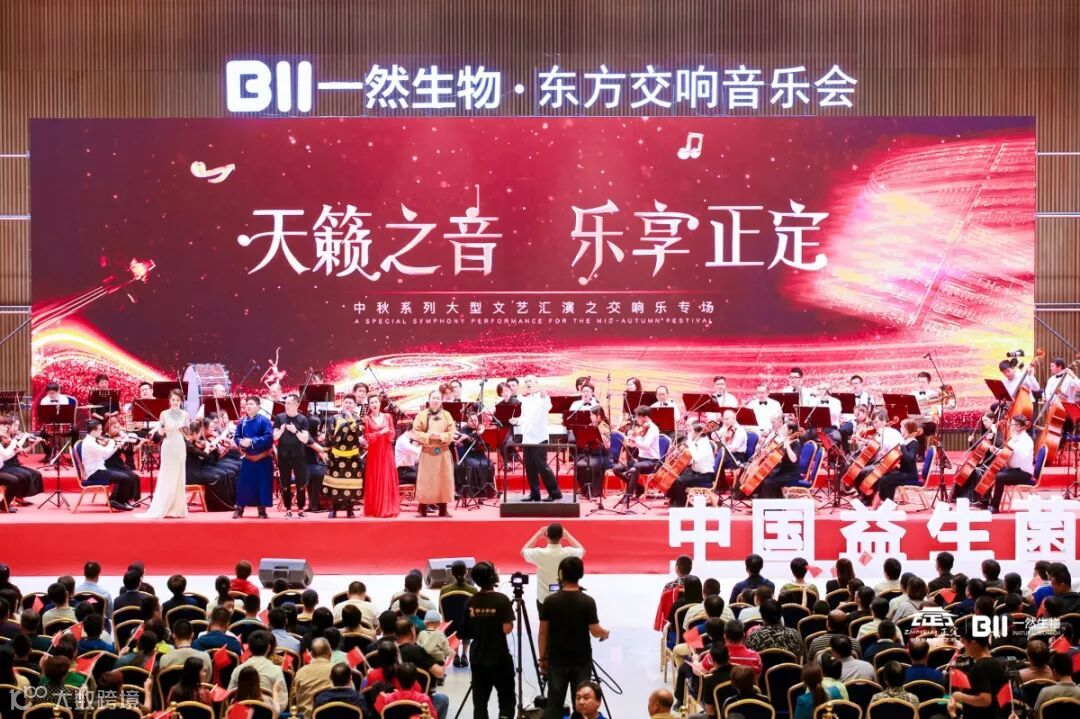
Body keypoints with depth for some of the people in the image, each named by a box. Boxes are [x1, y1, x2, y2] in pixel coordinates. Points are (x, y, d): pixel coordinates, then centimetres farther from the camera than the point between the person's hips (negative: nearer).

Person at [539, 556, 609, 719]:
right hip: (581, 662, -1)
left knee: (554, 704, 5)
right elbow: (595, 631, -9)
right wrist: (606, 633, 14)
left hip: (557, 661, 1)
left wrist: (543, 658, 8)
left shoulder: (550, 601, -5)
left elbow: (543, 632, -2)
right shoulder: (587, 602, -10)